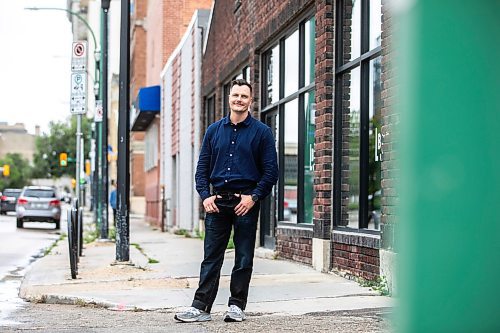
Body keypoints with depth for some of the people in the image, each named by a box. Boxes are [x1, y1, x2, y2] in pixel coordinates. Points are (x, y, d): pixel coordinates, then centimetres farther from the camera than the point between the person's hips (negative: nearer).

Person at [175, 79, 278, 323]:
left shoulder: (261, 132, 1)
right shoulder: (214, 130, 11)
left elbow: (271, 171, -2)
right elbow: (202, 166, 11)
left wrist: (254, 197, -11)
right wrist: (205, 195, -2)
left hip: (246, 202, -2)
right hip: (217, 201, 2)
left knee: (244, 259, 4)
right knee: (211, 257, 3)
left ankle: (237, 306, 14)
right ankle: (201, 307, 5)